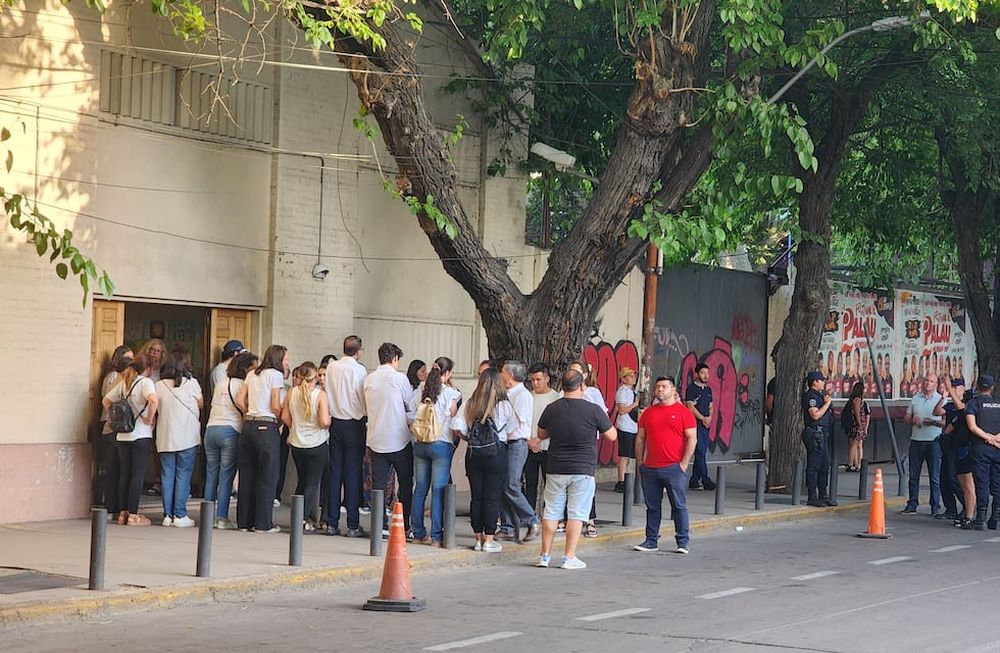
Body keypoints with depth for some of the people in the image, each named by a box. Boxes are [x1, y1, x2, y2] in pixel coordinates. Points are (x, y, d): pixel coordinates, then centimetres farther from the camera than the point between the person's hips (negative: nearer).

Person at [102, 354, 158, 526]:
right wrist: (149, 419, -15)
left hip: (122, 436, 6)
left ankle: (123, 512, 13)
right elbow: (153, 400, -29)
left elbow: (106, 401, 19)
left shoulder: (124, 383, 11)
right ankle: (133, 515, -3)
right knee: (138, 475, -2)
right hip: (141, 435, -6)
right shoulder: (145, 382, -10)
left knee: (124, 474, 11)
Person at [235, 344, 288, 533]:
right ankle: (263, 523, 0)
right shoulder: (275, 375, -4)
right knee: (267, 477, 0)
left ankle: (244, 521, 13)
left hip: (248, 426, 7)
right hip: (266, 427, -7)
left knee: (247, 475, 10)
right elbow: (275, 406, -10)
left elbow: (240, 400, 10)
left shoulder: (252, 374, 15)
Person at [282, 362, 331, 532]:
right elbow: (324, 422, -20)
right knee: (313, 483, 4)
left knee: (302, 481, 20)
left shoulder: (291, 393, -4)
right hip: (317, 445, -4)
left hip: (297, 444, 4)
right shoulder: (320, 394, -15)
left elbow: (285, 417, 0)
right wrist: (329, 419, 2)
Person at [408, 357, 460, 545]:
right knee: (438, 490, -2)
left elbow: (411, 413, 7)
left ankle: (418, 533, 14)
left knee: (420, 488, 11)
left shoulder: (420, 390, 5)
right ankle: (436, 536, -3)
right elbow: (454, 419, -2)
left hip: (420, 443, 5)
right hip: (441, 444, -5)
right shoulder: (449, 393, -7)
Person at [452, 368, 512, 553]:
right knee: (492, 496, 2)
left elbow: (456, 428, -4)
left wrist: (469, 438, 11)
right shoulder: (504, 405, -5)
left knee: (476, 496, 9)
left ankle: (479, 538, 15)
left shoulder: (469, 404, 1)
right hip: (497, 453, -3)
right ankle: (489, 540, 3)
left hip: (474, 454, 3)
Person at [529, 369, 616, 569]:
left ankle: (545, 555, 14)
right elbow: (612, 436, 1)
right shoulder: (594, 410, -11)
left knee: (551, 513, 11)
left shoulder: (551, 409, -1)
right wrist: (604, 418, 18)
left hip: (556, 470, 3)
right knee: (576, 514, 2)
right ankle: (569, 557, 0)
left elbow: (541, 434, 15)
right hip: (583, 470, -3)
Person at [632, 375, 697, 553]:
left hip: (674, 468, -5)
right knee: (652, 506, 9)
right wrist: (640, 463, 10)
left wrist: (684, 463, -10)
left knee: (679, 505, -1)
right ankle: (651, 541, 16)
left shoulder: (683, 412, -1)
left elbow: (692, 439, -4)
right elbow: (640, 439, 17)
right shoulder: (648, 413, 13)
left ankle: (683, 542, 3)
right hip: (650, 469, 5)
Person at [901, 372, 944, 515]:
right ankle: (912, 505, 10)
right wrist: (912, 419, -5)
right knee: (913, 475, 5)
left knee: (934, 476, -2)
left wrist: (934, 422, -19)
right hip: (916, 440, 4)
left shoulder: (941, 399, 1)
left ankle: (935, 506, 3)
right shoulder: (915, 398, 12)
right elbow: (906, 418, 17)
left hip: (933, 441, -4)